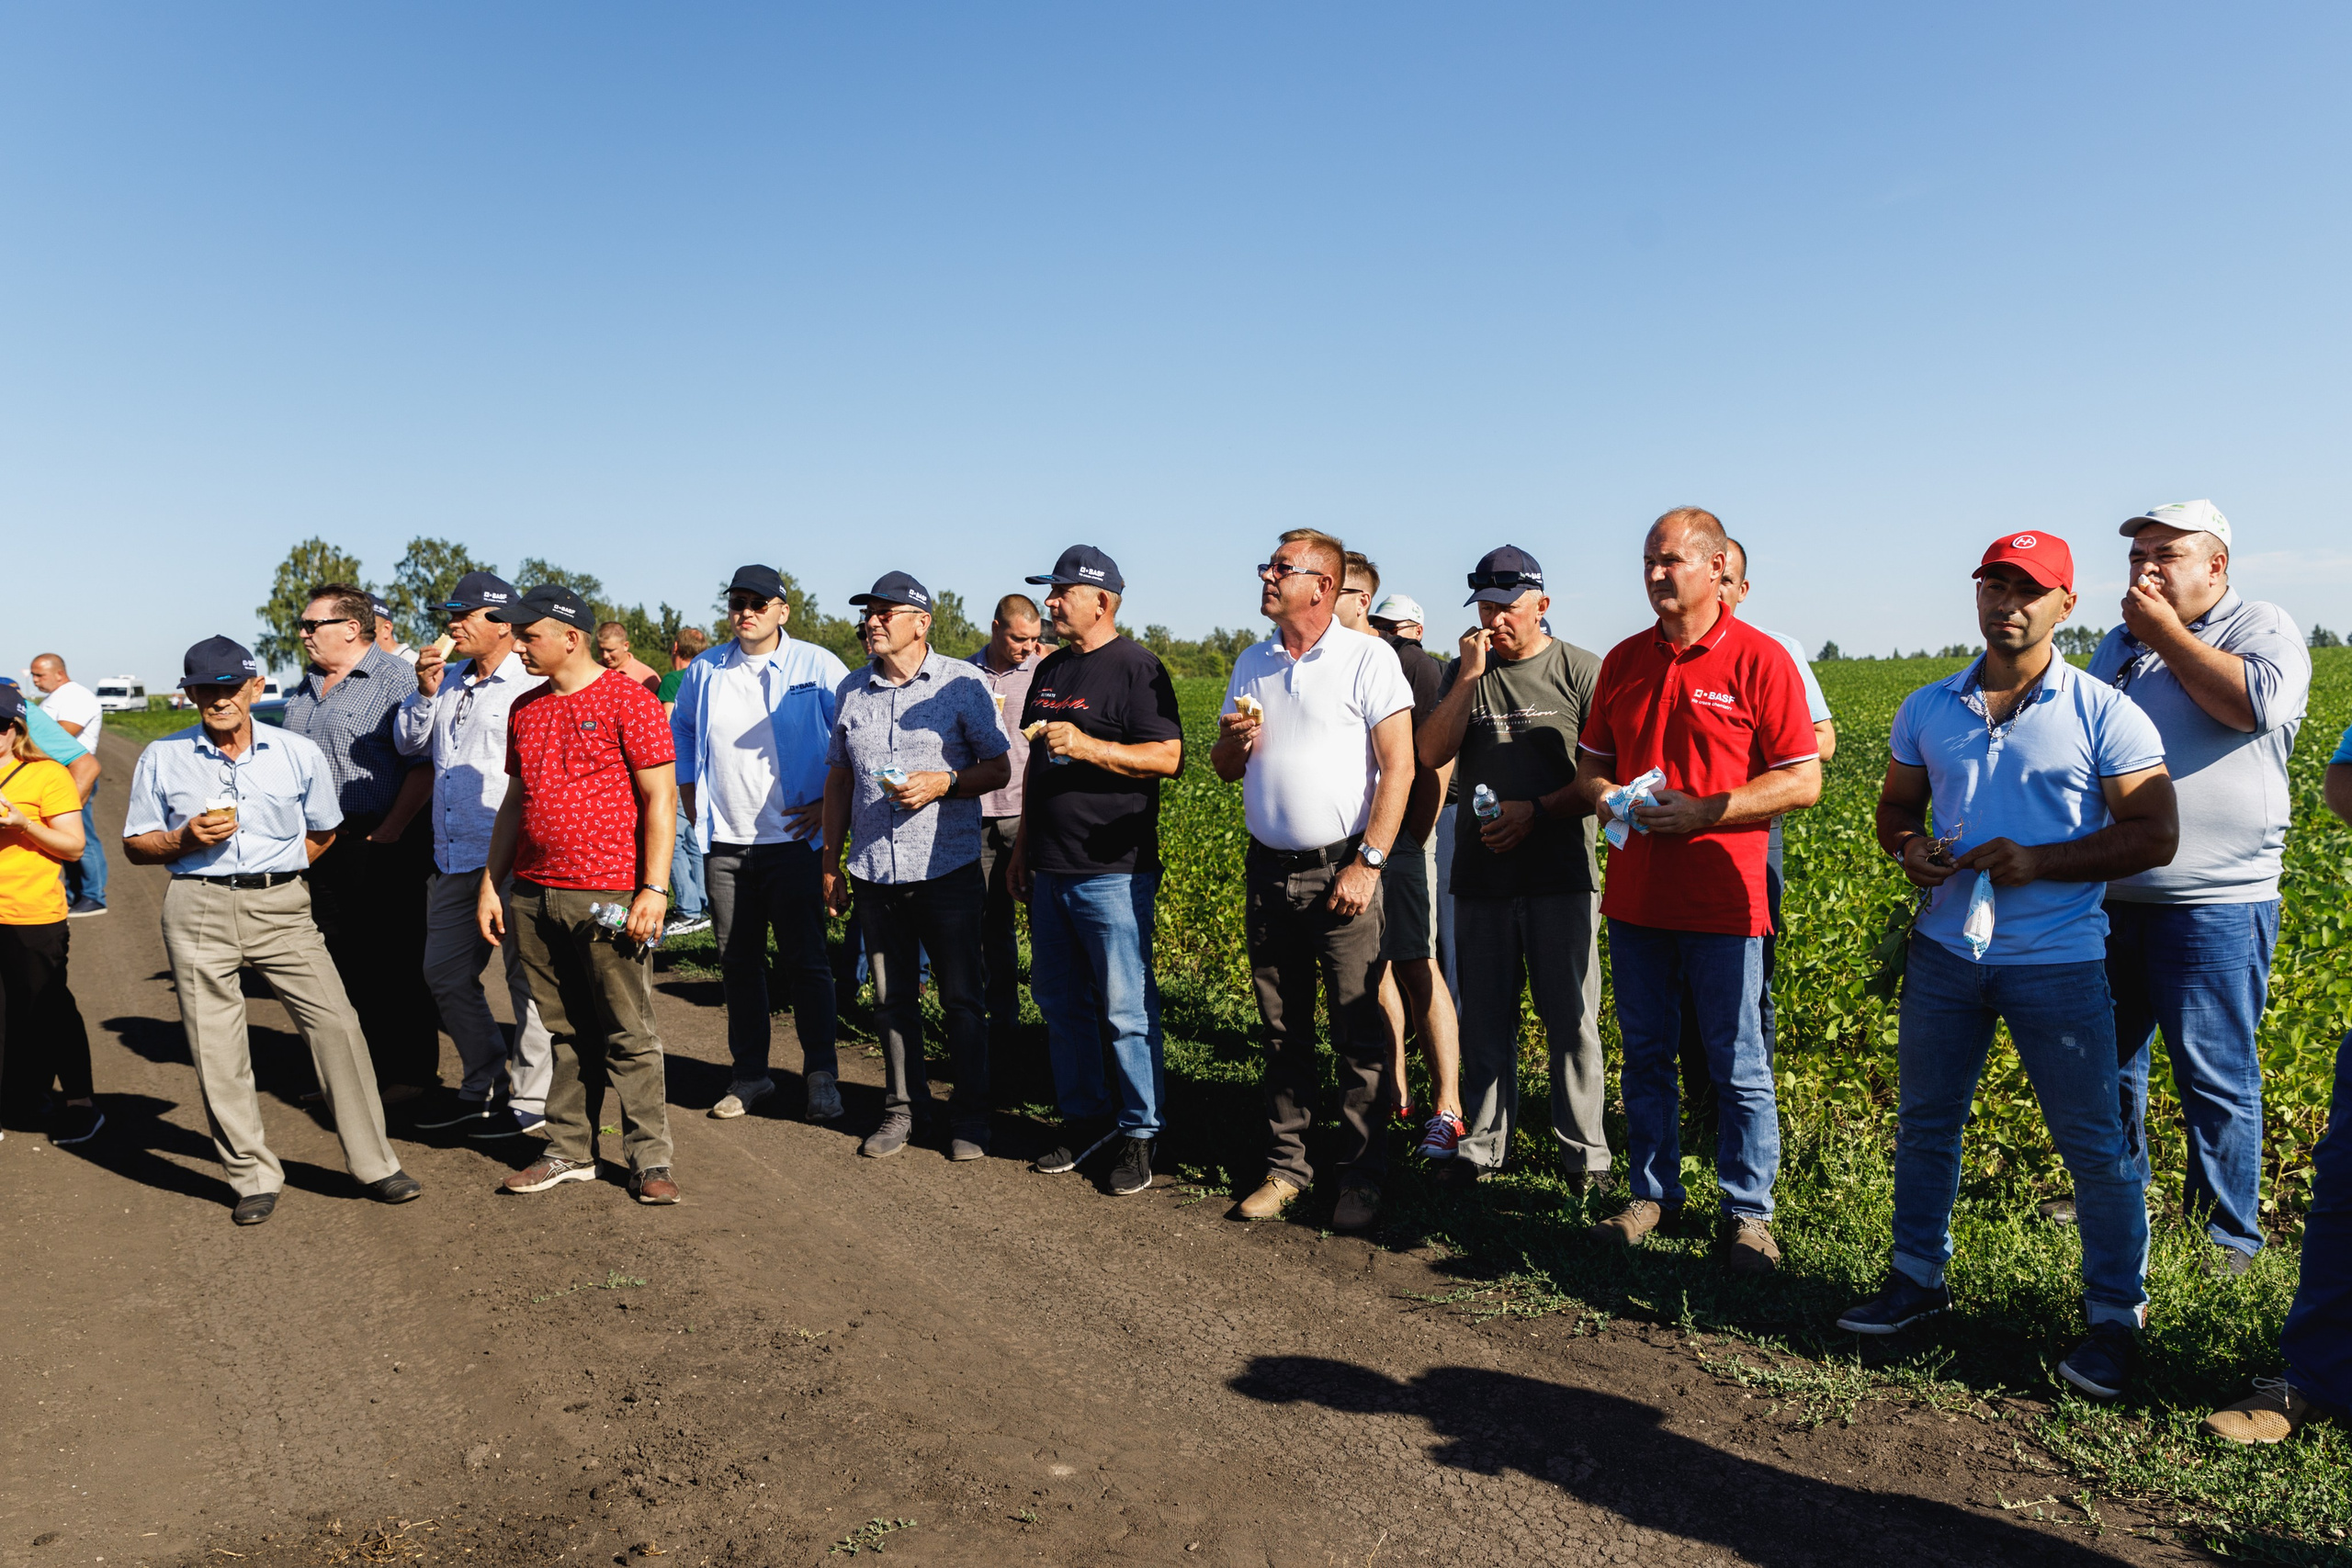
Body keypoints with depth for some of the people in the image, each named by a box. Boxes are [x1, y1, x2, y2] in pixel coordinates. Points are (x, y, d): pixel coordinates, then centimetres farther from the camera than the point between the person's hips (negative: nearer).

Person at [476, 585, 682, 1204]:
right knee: (563, 1032, 12)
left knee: (628, 1034, -1)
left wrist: (654, 888, -14)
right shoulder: (525, 709, 15)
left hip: (609, 895, -6)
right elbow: (514, 802, 21)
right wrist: (490, 883, 15)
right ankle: (569, 1151, 22)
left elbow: (660, 798, -9)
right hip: (532, 895, 6)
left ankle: (649, 1158, 8)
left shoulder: (628, 700, -6)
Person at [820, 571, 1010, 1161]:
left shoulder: (963, 683, -3)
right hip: (875, 873, 4)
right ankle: (902, 1107, 25)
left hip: (947, 869, -4)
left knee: (961, 999, 3)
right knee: (891, 999, 11)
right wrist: (830, 863, 13)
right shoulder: (852, 689, 10)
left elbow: (999, 768, 0)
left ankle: (970, 1115, 15)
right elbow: (839, 778, 16)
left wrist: (943, 782, -18)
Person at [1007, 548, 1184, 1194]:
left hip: (1113, 871, -8)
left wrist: (1088, 746, -23)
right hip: (1049, 870, 8)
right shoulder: (1050, 670, 16)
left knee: (1126, 1009, -3)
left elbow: (1170, 757, -15)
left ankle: (1141, 1134, 10)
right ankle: (1084, 1118, 27)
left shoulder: (1135, 667, -8)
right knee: (1059, 1001, 13)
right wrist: (1022, 844, 21)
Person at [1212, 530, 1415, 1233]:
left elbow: (1399, 767, -9)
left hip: (1342, 870, -5)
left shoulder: (1368, 658, -5)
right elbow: (1224, 768, 18)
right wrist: (1234, 742, -6)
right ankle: (1285, 1166, 22)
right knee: (1283, 1032, 12)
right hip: (1269, 871, 5)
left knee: (1359, 1036, -1)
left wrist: (1367, 864, -15)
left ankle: (1361, 1178, 11)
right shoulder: (1251, 664, 13)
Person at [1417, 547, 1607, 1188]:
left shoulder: (1581, 671, 1)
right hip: (1482, 876, 3)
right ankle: (1483, 1145, 19)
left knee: (1571, 1018, 2)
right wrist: (1469, 676, -8)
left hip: (1562, 876, -3)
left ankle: (1584, 1151, 14)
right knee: (1485, 1019, 9)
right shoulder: (1463, 673, 11)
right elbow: (1431, 755, -2)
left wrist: (1538, 810, -13)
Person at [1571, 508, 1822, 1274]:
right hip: (1635, 891, 5)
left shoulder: (1759, 660, -6)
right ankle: (1653, 1192, 28)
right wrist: (1603, 795, -6)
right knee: (1644, 1054, 14)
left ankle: (1748, 1213, 19)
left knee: (1738, 1067, 5)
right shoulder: (1624, 660, 10)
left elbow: (1802, 781, -8)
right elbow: (1591, 762, 17)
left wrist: (1702, 811, -17)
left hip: (1722, 900, -5)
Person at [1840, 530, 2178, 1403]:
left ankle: (2116, 1314, 22)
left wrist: (2037, 861, -20)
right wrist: (1908, 849, -8)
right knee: (1924, 1120, 13)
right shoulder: (1927, 709, 6)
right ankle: (1918, 1275, 30)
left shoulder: (2104, 714, -6)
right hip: (1945, 947, 4)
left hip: (2057, 960, -4)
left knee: (2095, 1141, 4)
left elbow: (2155, 835, -7)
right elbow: (1895, 808, 15)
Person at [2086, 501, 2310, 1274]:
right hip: (2108, 895, 6)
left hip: (2213, 904, -6)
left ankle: (2228, 1234, 15)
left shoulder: (2265, 629, -1)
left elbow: (2255, 702, -22)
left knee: (2215, 1075, 0)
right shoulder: (2118, 645, 17)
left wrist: (2167, 633, -13)